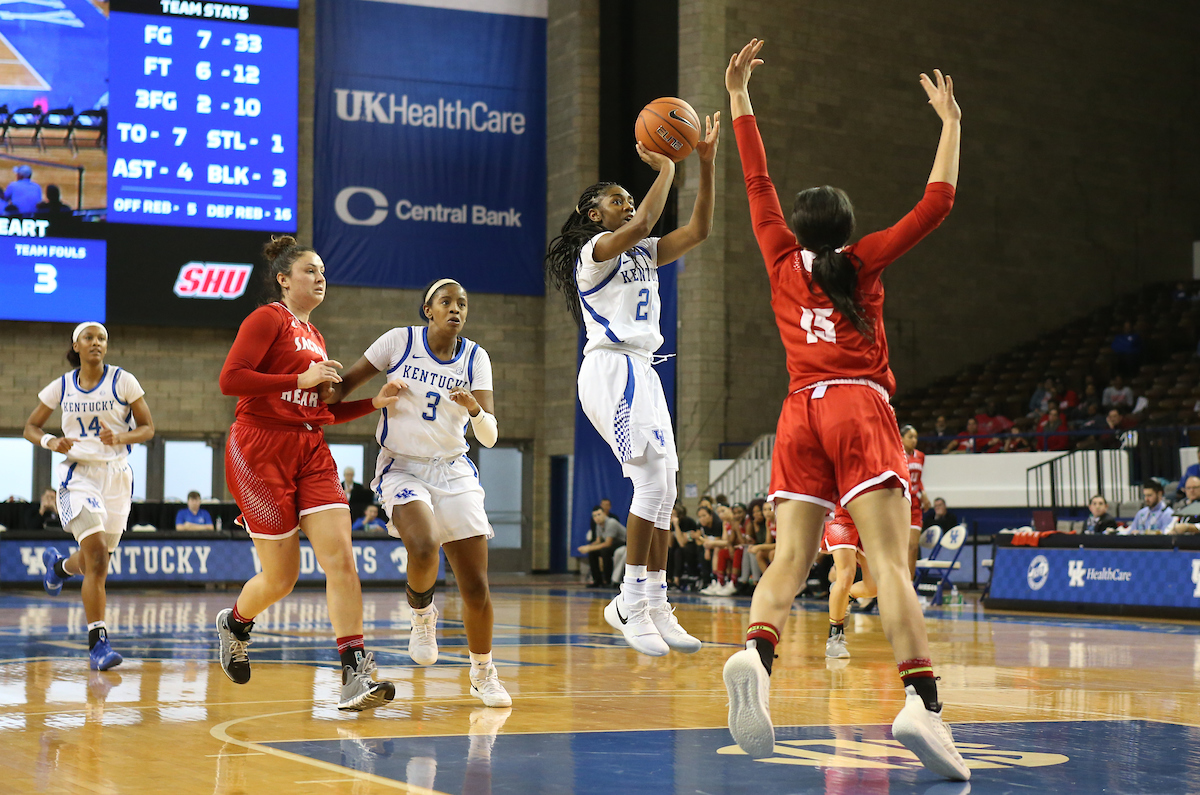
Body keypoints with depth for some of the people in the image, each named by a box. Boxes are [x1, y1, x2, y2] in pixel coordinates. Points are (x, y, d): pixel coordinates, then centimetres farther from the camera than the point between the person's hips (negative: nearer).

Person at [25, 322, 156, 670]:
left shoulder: (123, 381, -2)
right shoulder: (61, 387, 2)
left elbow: (148, 427, 1)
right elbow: (31, 426, 12)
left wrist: (121, 437, -19)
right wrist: (51, 441, -10)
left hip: (116, 474, 2)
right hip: (78, 474, -2)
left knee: (95, 563, 13)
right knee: (97, 555, -20)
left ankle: (60, 565, 52)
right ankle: (98, 644, -17)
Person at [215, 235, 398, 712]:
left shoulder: (313, 337, 20)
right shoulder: (268, 319, -4)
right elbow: (230, 379, -16)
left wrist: (375, 402, 11)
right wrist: (302, 379, -17)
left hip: (310, 451, 7)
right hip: (261, 450, -6)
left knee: (340, 556, -12)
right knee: (280, 578, 0)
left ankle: (356, 675, -15)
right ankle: (234, 623, 33)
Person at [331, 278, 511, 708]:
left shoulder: (475, 357, 1)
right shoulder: (400, 341, -5)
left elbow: (489, 436, -6)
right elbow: (347, 382, 5)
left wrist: (474, 409, -26)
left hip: (454, 473, 3)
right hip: (402, 469, -3)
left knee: (476, 586, -2)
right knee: (425, 547, -33)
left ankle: (483, 673, 22)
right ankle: (421, 613, 1)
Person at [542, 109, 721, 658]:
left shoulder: (642, 254, 22)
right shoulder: (594, 250, -3)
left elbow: (698, 230, 12)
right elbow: (644, 224, -22)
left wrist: (706, 165, 5)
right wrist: (665, 169, -11)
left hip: (641, 374, 9)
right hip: (611, 369, -9)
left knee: (662, 489, 3)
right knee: (654, 481, -16)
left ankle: (655, 606, 5)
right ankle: (630, 601, -9)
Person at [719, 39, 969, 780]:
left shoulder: (784, 260, 14)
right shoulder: (863, 264, 7)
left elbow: (759, 182, 22)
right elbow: (937, 203, 5)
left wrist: (739, 95, 30)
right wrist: (950, 123, 15)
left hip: (801, 414, 3)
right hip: (861, 409, -3)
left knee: (790, 559, -4)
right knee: (890, 561, -15)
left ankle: (756, 653, -33)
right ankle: (921, 699, -28)